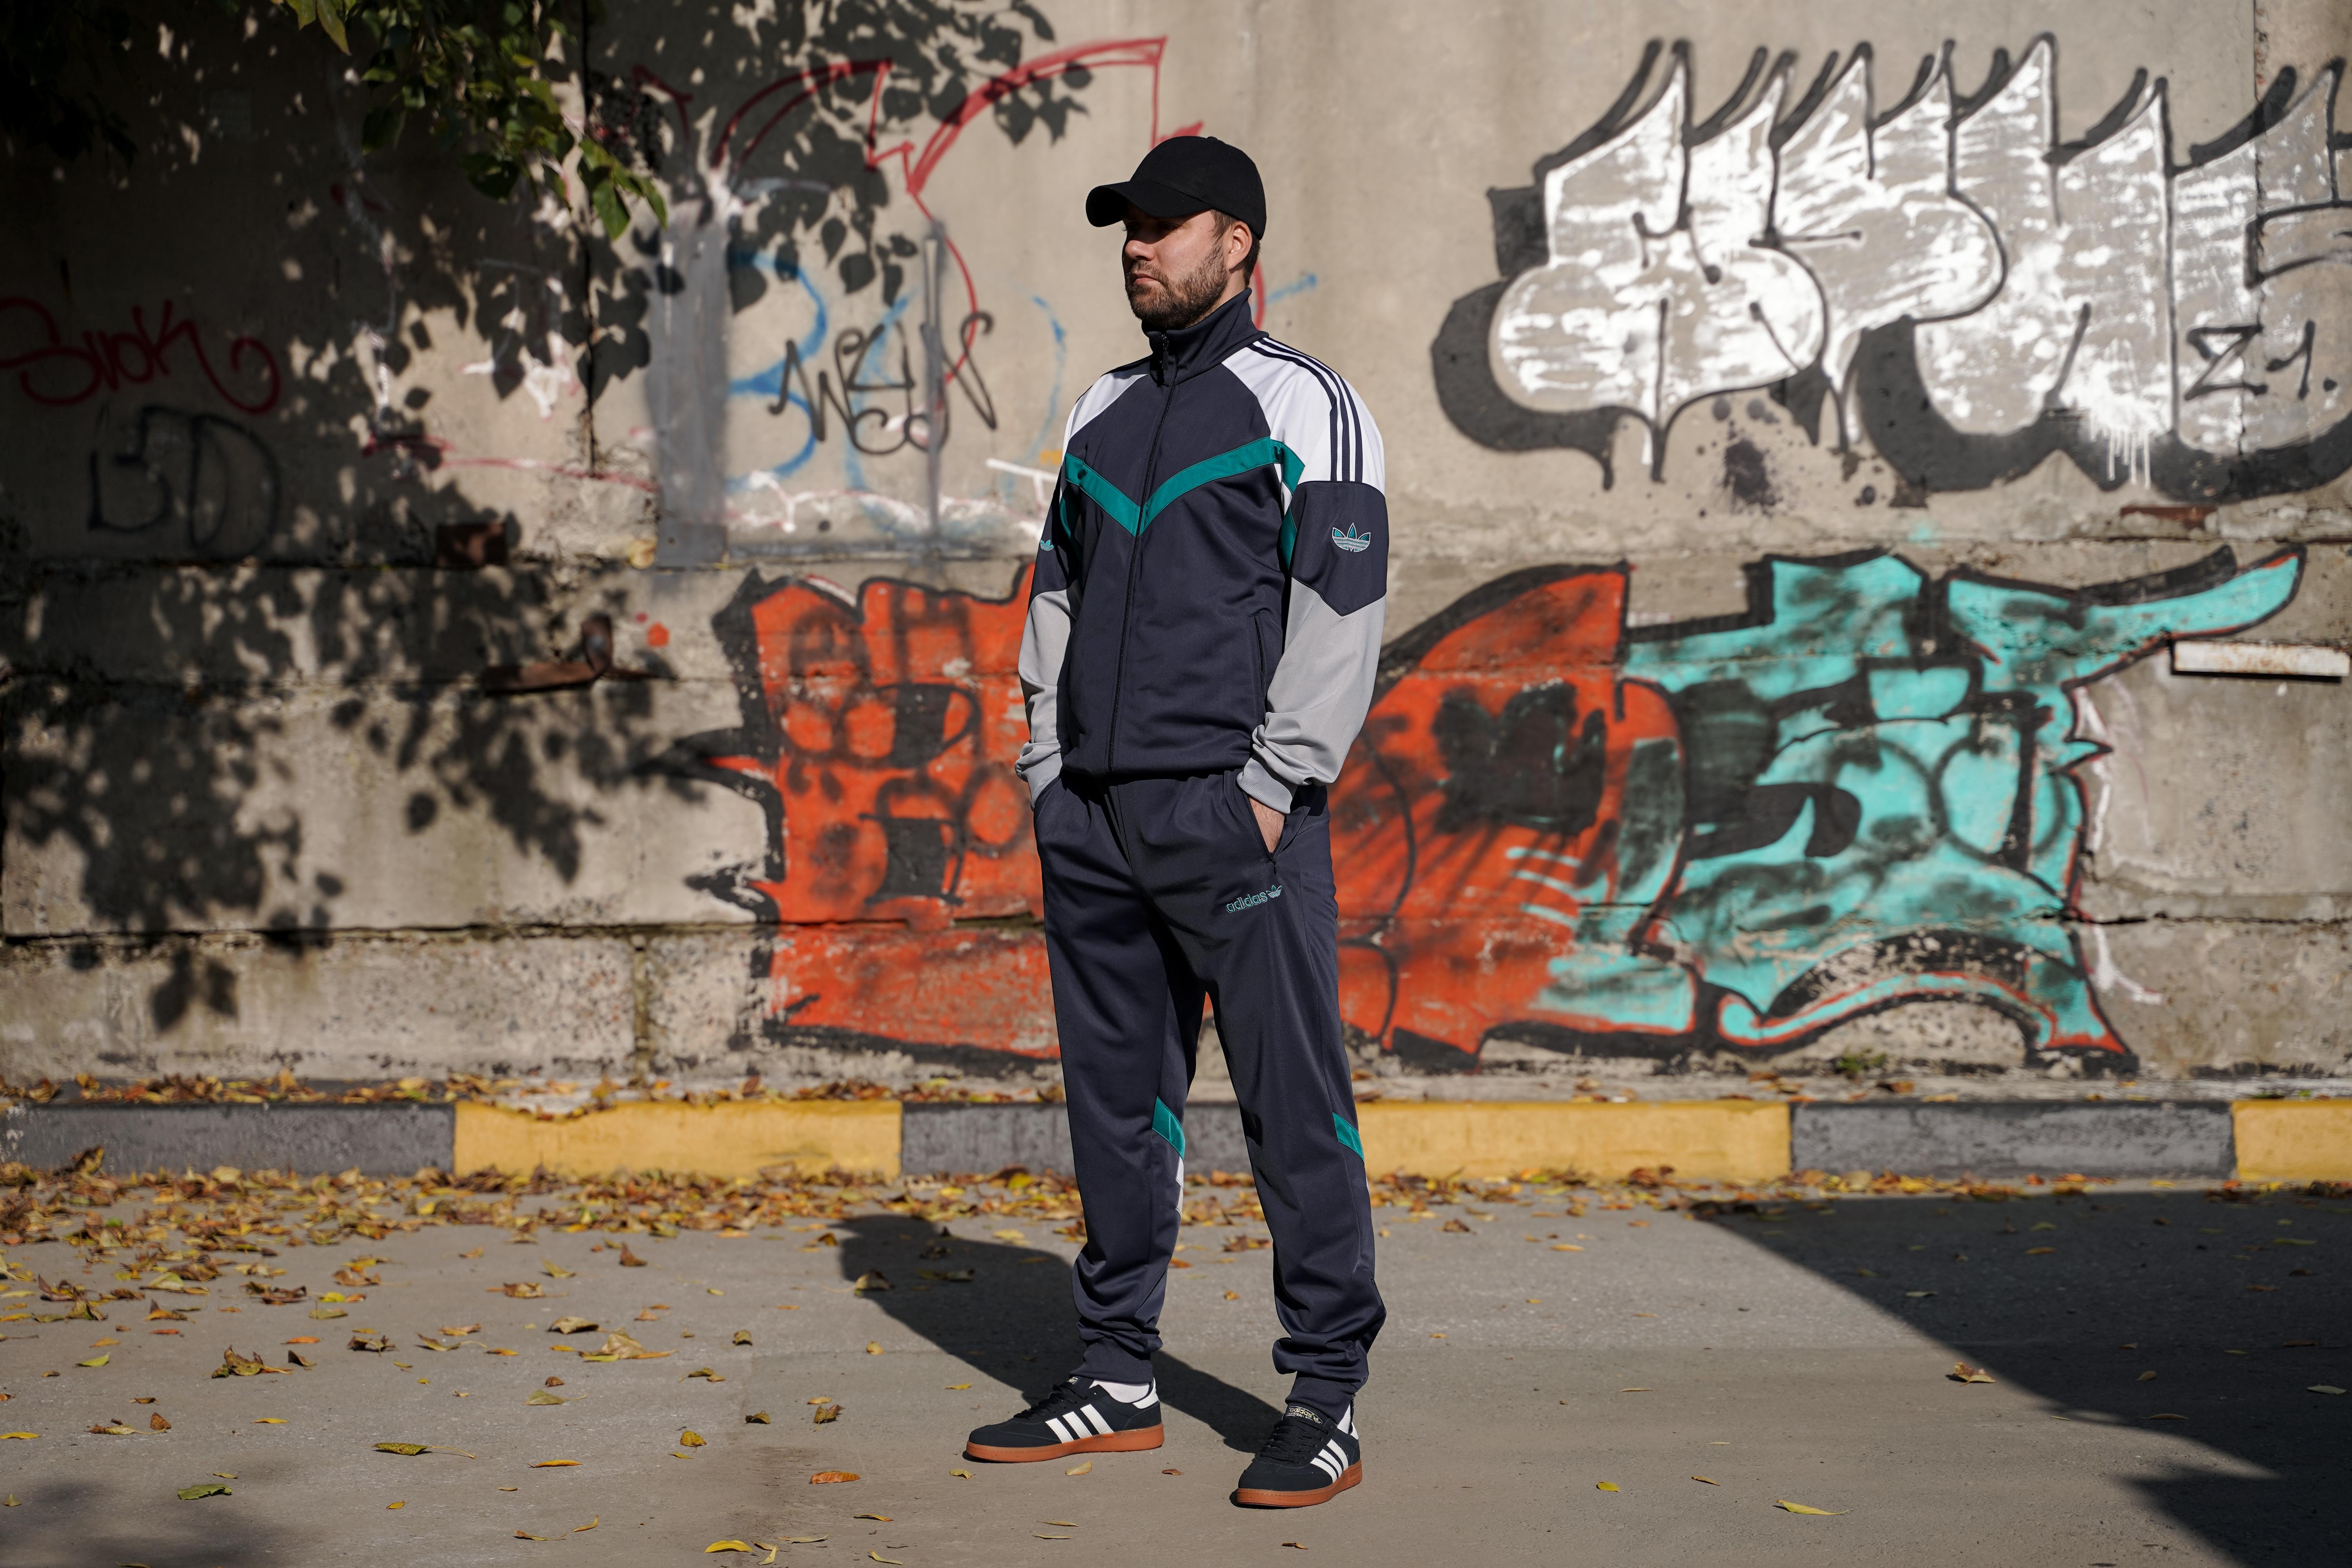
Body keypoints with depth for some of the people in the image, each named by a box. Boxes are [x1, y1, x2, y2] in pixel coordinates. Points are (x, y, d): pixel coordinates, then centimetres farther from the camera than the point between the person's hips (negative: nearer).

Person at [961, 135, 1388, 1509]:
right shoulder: (1105, 414, 18)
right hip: (1093, 817, 7)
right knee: (1116, 1097, 10)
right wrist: (1049, 772, 11)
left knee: (1295, 1099, -5)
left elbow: (1343, 613, -9)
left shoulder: (1305, 407, -2)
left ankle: (1329, 1398, 2)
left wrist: (1272, 790, -15)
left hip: (1231, 811, -7)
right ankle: (1118, 1380, 18)